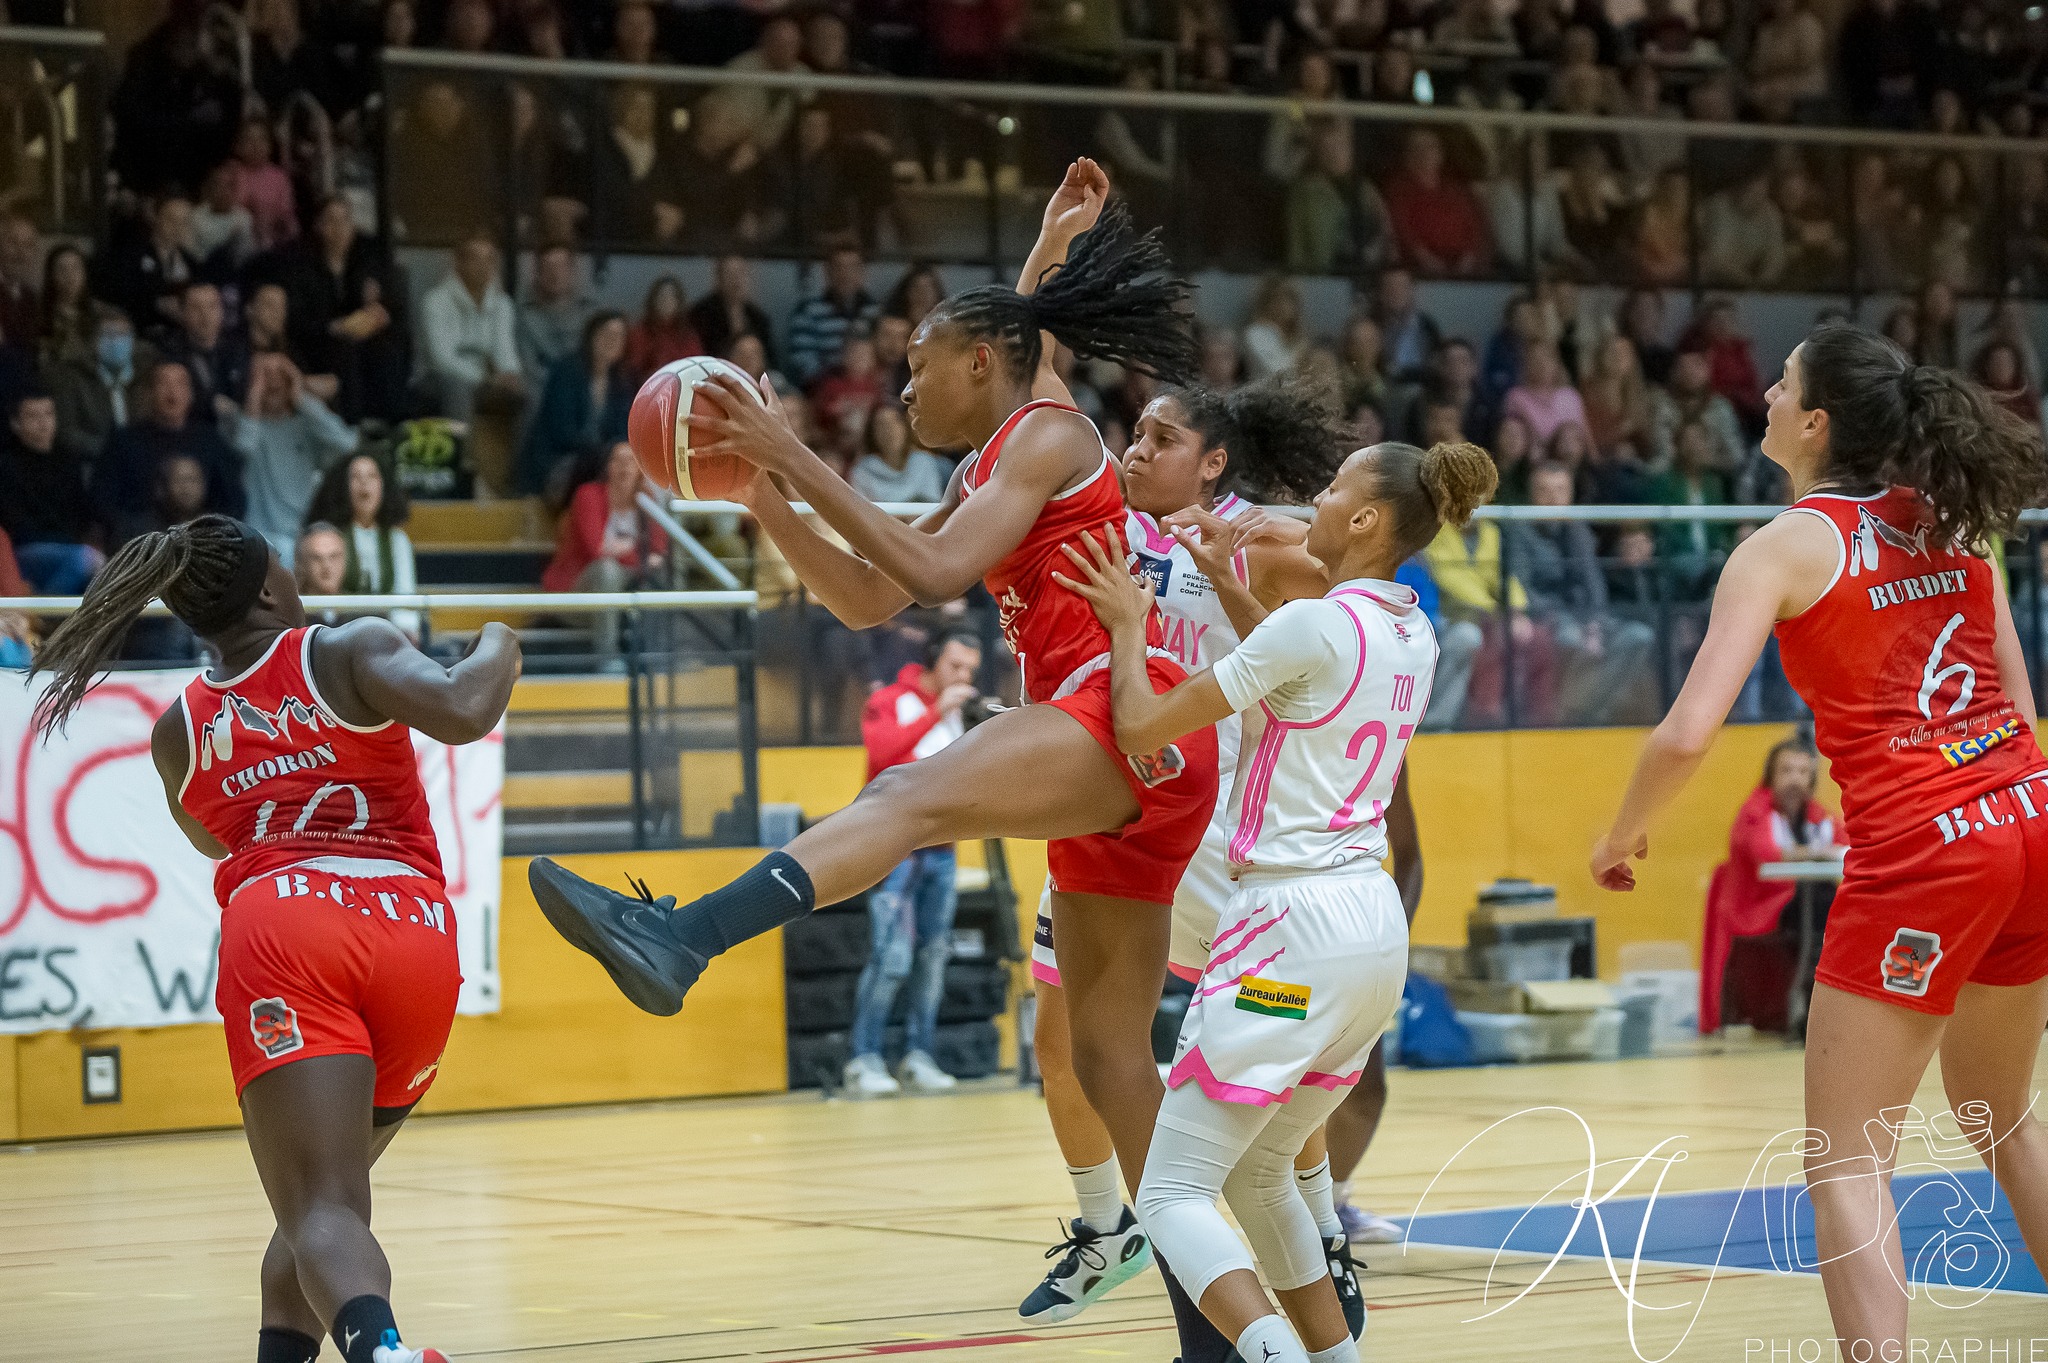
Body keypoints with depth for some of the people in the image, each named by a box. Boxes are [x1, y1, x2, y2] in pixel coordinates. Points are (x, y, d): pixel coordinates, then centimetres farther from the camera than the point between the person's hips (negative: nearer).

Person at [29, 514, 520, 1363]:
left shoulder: (177, 733, 22)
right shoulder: (350, 651, 11)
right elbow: (460, 714, -6)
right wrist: (496, 652, 14)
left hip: (278, 928, -1)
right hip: (416, 938, 1)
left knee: (321, 1210, -14)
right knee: (333, 1189, 24)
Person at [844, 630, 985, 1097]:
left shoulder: (955, 715, 17)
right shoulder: (889, 703, -3)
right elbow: (881, 749, -22)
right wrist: (935, 713, -21)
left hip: (939, 852, 7)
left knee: (934, 957, 1)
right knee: (891, 958, -14)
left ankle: (918, 1057, 7)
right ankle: (864, 1062, -9)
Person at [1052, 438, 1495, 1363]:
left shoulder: (1313, 626, -14)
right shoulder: (1411, 637, 9)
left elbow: (1141, 727, -8)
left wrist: (1128, 625, 7)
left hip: (1295, 922, -8)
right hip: (1376, 927, 8)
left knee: (1172, 1194, -7)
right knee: (1257, 1173, 24)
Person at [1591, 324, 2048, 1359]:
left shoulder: (1787, 545, -6)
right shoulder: (1951, 525, 12)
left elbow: (1688, 733, -14)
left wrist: (1622, 837, 3)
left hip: (1919, 852, -7)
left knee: (1845, 1160, 1)